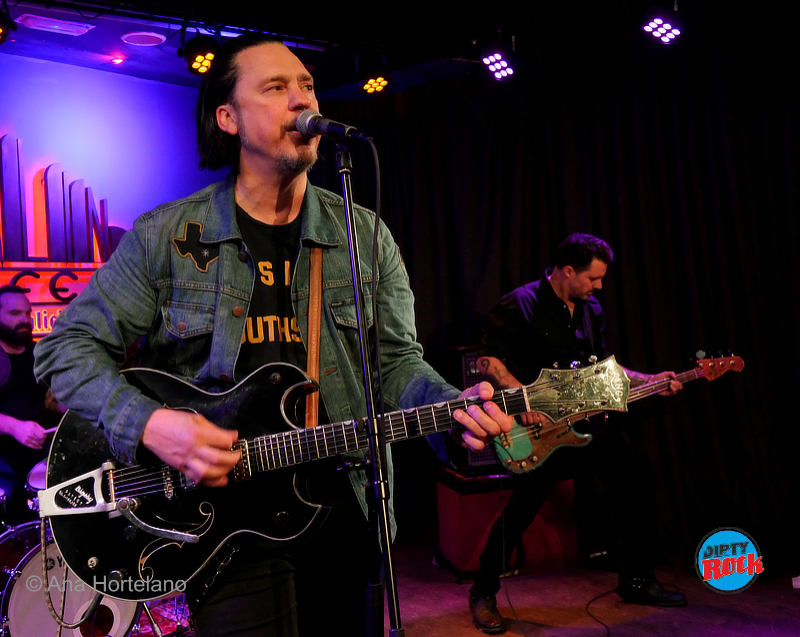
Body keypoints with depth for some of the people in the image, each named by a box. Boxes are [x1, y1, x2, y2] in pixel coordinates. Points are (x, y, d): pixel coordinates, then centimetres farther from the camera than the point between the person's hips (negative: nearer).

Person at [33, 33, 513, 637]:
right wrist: (147, 423, -17)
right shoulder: (164, 236, -2)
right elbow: (68, 346, 0)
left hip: (344, 511, 3)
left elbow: (397, 361, 4)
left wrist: (452, 406, -17)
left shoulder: (364, 235, 5)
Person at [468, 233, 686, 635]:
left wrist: (648, 381, 9)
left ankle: (637, 579, 25)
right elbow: (487, 361, -13)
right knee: (522, 507, -14)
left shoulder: (591, 311, 12)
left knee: (635, 484, 6)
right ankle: (483, 594, 6)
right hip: (537, 427, -7)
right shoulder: (520, 306, -11)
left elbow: (602, 367, 20)